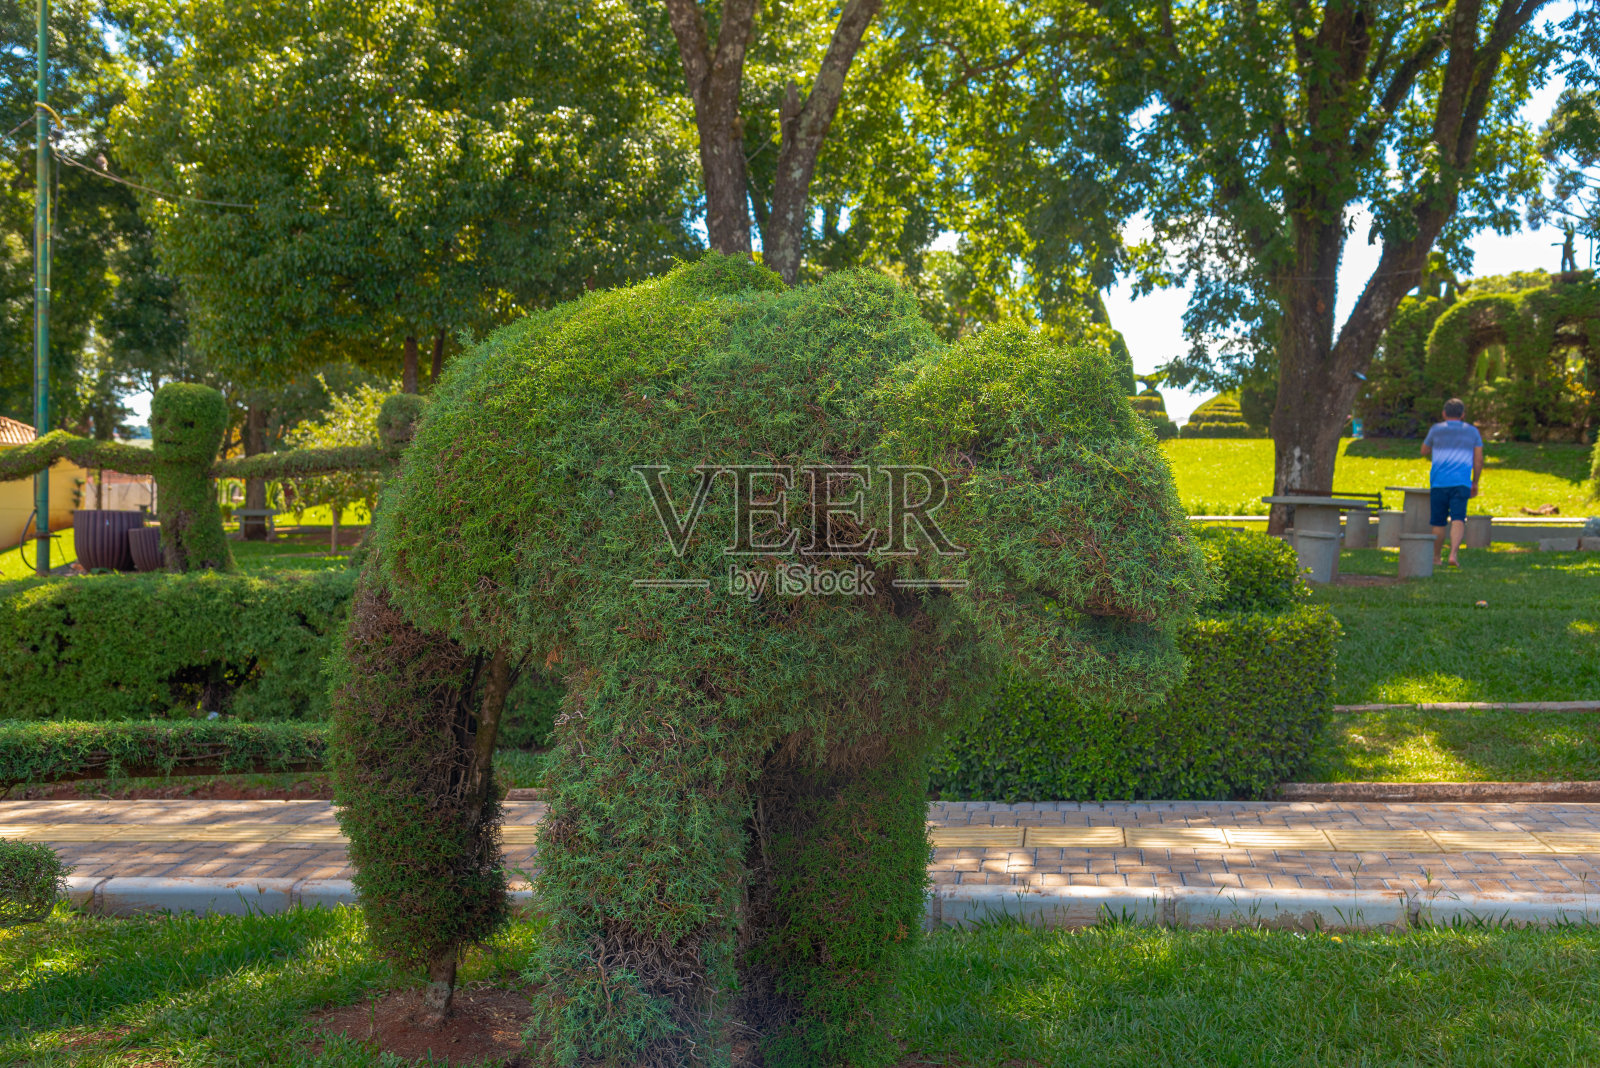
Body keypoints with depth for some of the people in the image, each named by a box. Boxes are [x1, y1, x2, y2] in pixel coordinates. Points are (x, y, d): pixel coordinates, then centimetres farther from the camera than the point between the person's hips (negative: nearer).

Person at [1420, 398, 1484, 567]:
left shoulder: (1436, 429, 8)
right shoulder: (1473, 431, 11)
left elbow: (1424, 451, 19)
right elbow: (1479, 460, 8)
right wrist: (1475, 483, 16)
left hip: (1438, 482, 1)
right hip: (1461, 483, 0)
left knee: (1438, 522, 7)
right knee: (1458, 520, -10)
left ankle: (1435, 558, 16)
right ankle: (1453, 554, -28)